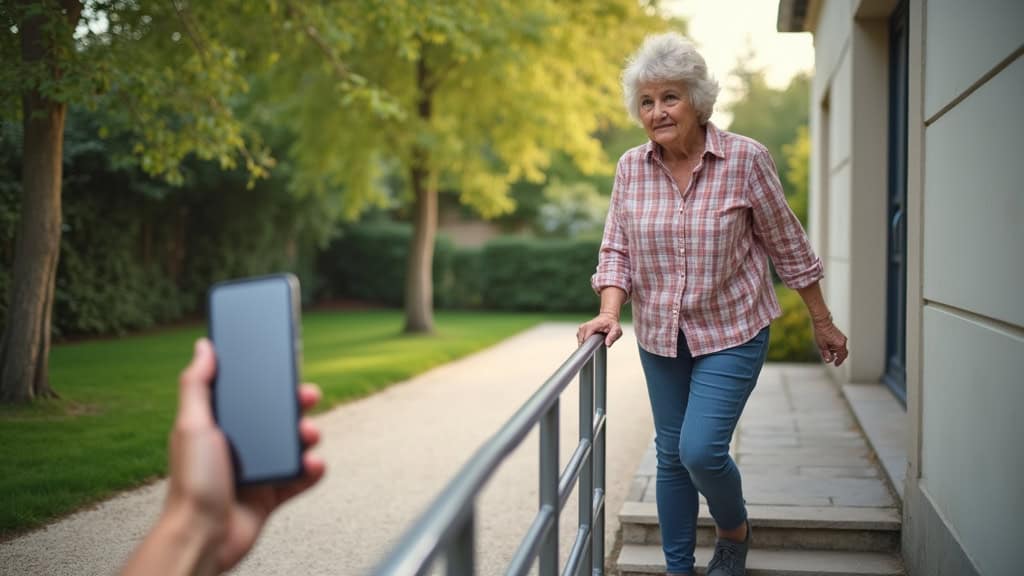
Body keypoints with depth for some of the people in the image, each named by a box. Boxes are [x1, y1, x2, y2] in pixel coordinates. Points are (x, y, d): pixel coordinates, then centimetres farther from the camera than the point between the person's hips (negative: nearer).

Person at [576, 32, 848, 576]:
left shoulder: (745, 159, -13)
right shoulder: (631, 167, -4)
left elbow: (788, 246, -5)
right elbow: (616, 249, 1)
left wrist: (823, 323, 1)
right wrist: (609, 312, -15)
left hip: (731, 331, -4)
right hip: (660, 333, 4)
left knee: (701, 450, -14)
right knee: (670, 454, 11)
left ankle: (735, 532, 19)